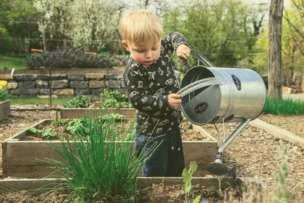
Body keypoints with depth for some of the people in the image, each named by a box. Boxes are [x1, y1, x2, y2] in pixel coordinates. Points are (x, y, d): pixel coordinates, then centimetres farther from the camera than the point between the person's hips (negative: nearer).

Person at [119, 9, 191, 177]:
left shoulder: (162, 50, -5)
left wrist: (180, 45, -10)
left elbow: (174, 37, 13)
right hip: (152, 131, -7)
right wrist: (164, 102, -33)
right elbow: (137, 100, -25)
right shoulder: (133, 72, -24)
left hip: (172, 124, 7)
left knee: (177, 166, 23)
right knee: (155, 172, 3)